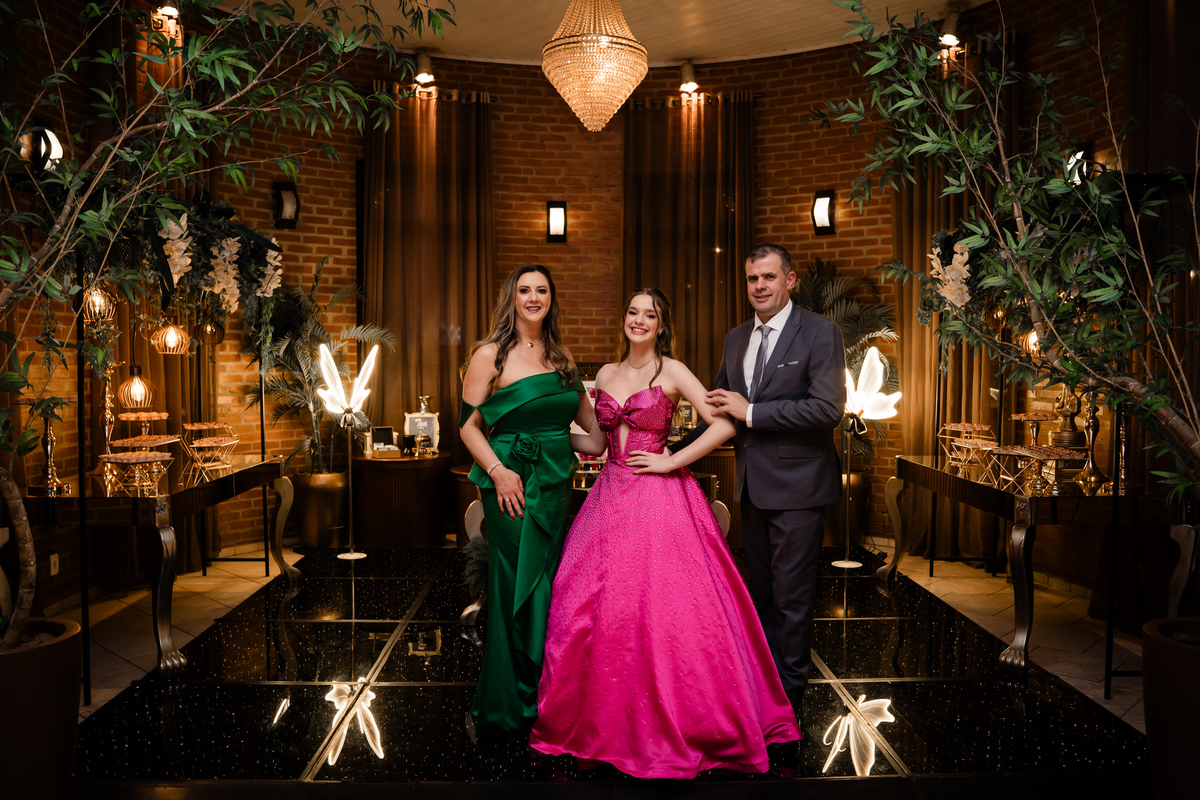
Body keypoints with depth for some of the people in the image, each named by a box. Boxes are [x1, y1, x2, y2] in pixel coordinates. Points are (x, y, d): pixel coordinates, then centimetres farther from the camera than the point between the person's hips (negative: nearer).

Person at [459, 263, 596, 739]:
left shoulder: (561, 356, 11)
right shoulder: (490, 355, -5)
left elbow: (585, 413, 21)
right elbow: (469, 424, -5)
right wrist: (498, 472, -16)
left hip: (556, 482, 5)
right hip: (513, 483, -5)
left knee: (546, 588, 12)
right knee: (516, 590, -1)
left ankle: (541, 700, 28)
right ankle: (505, 710, 17)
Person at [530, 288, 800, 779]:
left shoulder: (671, 371, -3)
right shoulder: (606, 375, 13)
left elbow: (724, 424, -13)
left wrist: (670, 462, -12)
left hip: (660, 498, -5)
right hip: (613, 496, 5)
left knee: (663, 606, -6)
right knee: (595, 602, 4)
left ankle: (675, 720, 14)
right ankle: (606, 718, 22)